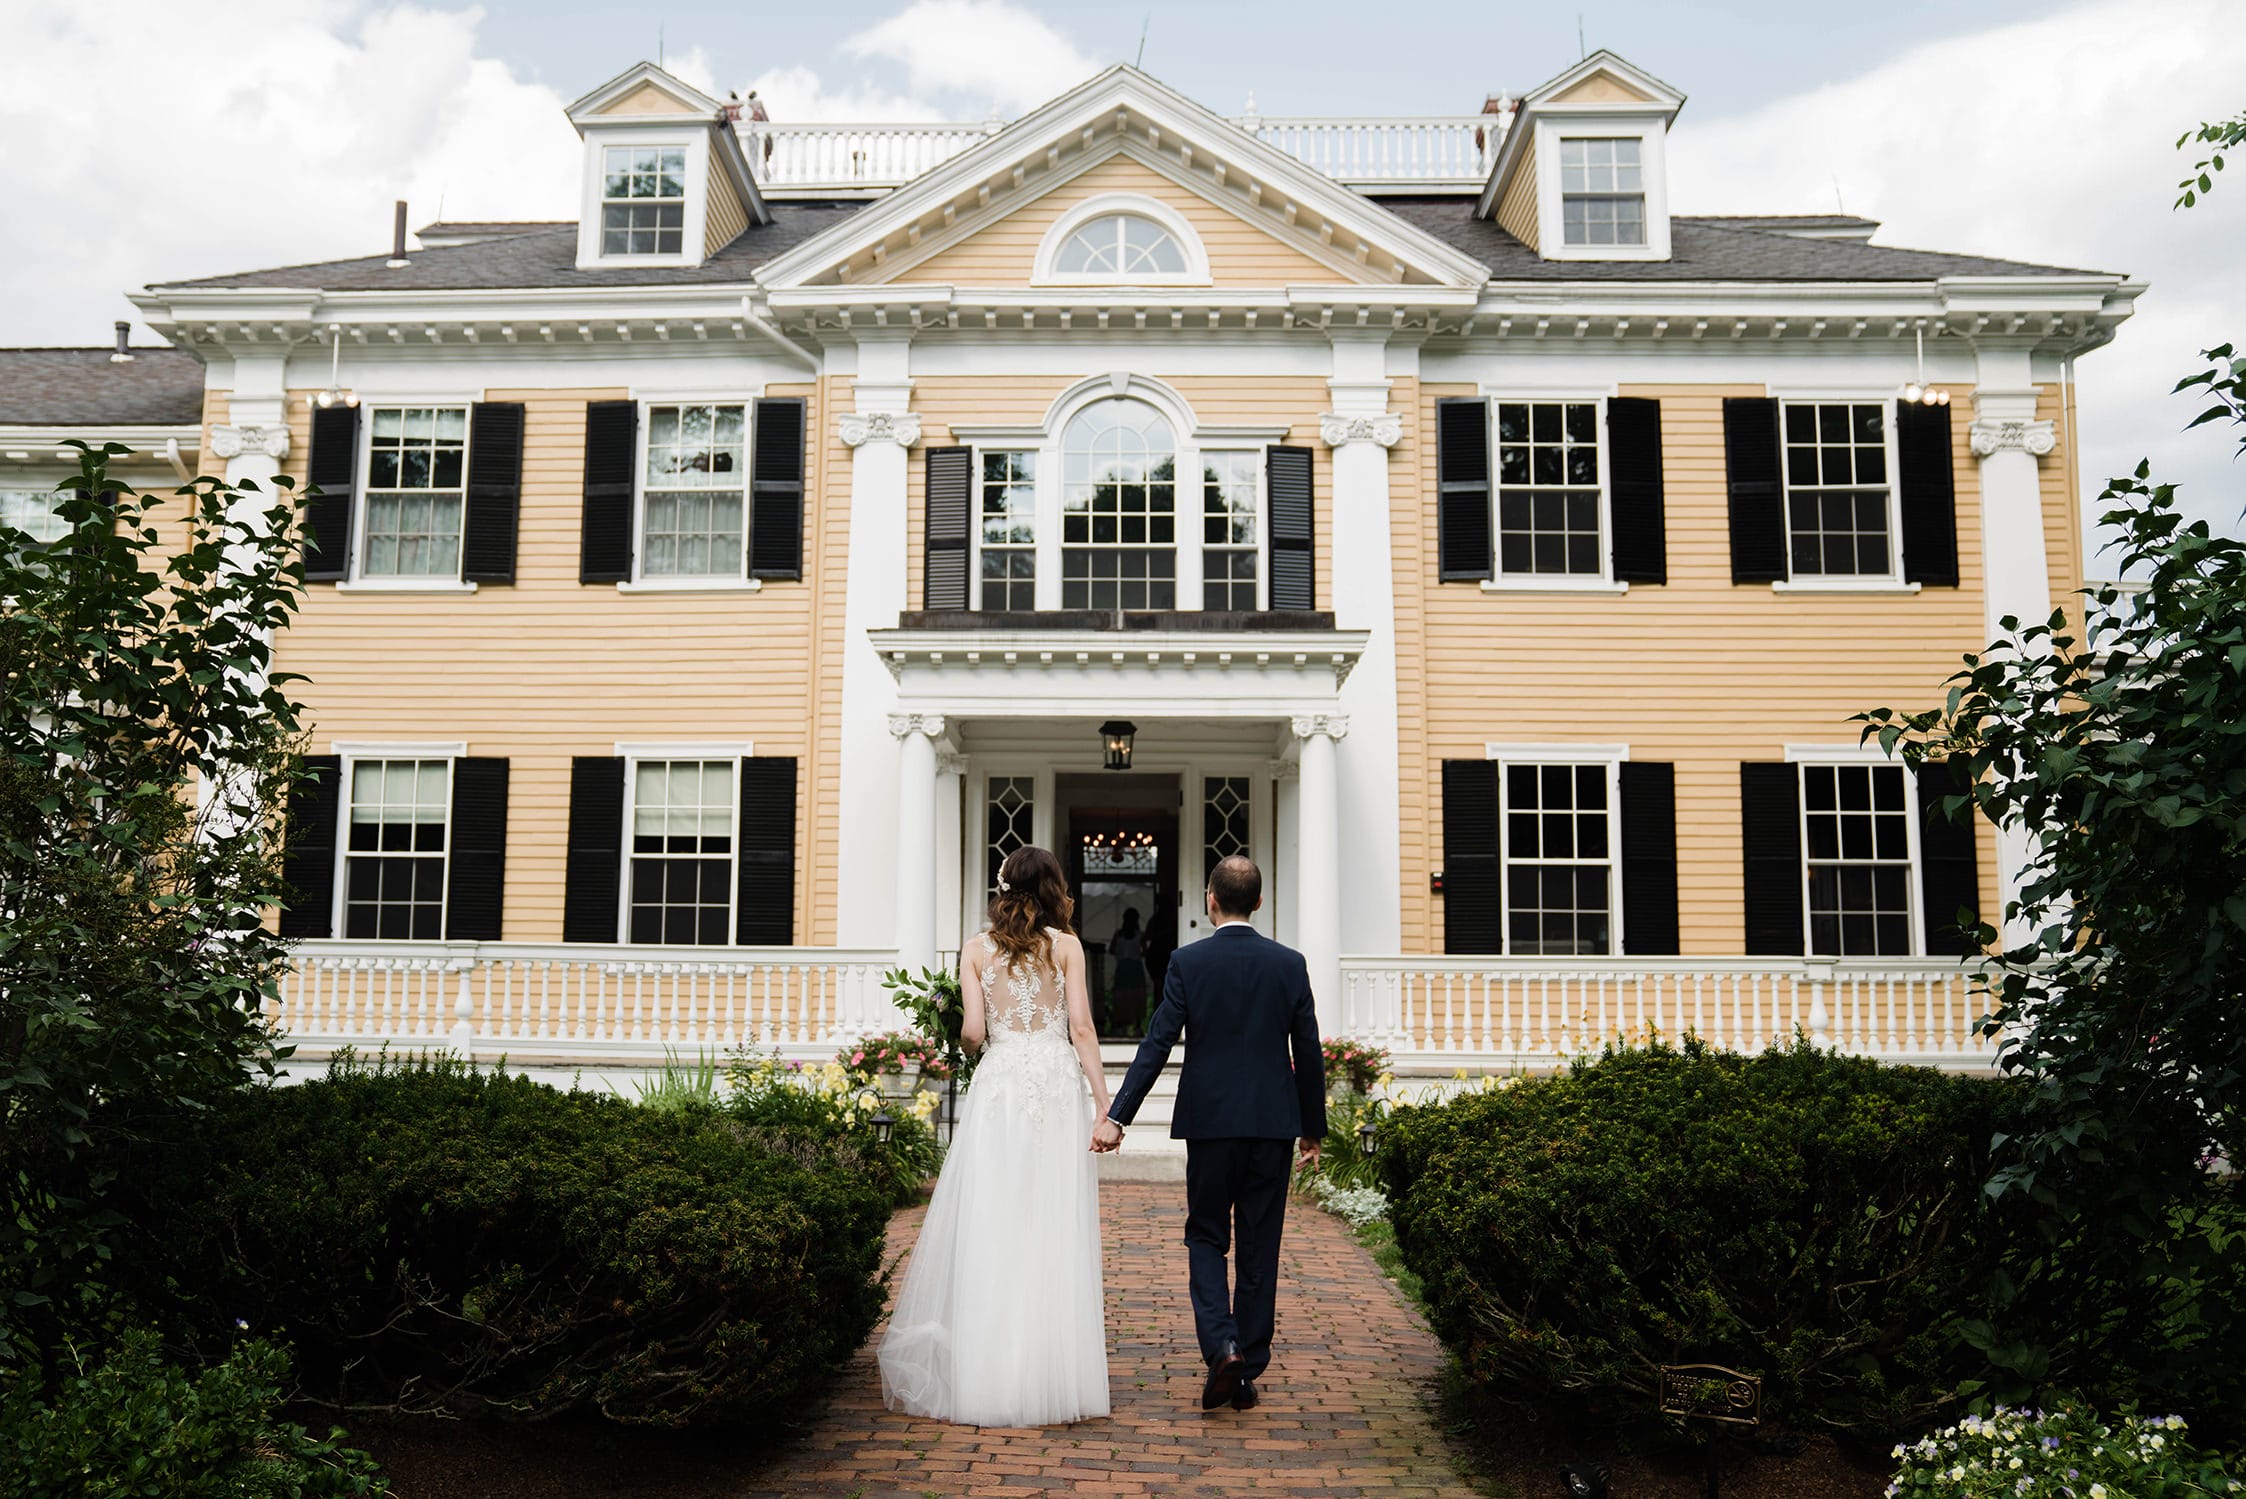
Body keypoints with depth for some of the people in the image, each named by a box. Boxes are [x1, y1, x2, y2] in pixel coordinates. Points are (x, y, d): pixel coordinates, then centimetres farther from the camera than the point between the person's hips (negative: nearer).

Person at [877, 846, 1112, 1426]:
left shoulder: (977, 948, 6)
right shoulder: (1067, 945, 3)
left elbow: (972, 1031, 0)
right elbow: (1082, 1029, -1)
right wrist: (1103, 1101, 2)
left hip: (998, 1085, 1)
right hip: (1057, 1085, -1)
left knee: (988, 1227, 5)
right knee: (1054, 1231, 3)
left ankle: (981, 1373, 9)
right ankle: (1049, 1374, 6)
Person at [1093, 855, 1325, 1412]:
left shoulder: (1187, 962, -5)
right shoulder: (1290, 963, 1)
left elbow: (1157, 1045, -10)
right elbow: (1309, 1053, 3)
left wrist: (1116, 1117, -7)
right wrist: (1313, 1129, 13)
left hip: (1210, 1121, -2)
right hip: (1274, 1122, 2)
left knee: (1206, 1237, 12)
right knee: (1259, 1247, 10)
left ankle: (1221, 1344, -8)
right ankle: (1247, 1373, 15)